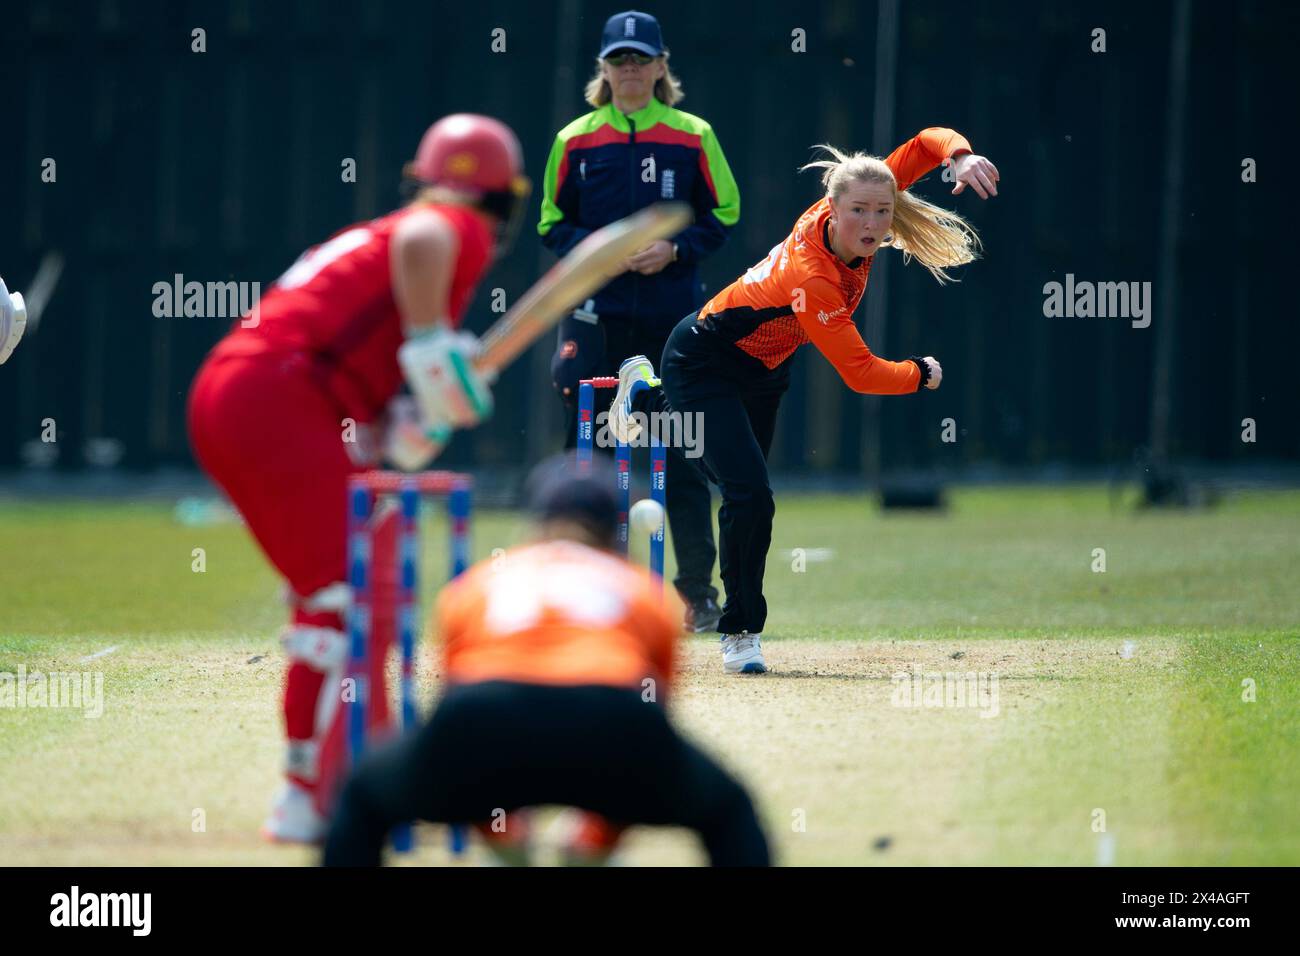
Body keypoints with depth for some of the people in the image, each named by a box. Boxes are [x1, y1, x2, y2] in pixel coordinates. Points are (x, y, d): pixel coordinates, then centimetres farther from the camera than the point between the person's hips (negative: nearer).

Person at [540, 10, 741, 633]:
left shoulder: (692, 137, 4)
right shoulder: (574, 142, 5)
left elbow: (723, 215, 7)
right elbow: (553, 223, 9)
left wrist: (675, 249, -9)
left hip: (673, 317, 0)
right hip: (595, 315, 1)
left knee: (683, 453, 2)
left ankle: (698, 589, 12)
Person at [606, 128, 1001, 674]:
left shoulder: (840, 219, -20)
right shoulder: (808, 277, -40)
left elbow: (926, 142, -11)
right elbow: (860, 374, -35)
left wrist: (958, 155, -33)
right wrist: (923, 374, -18)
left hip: (762, 370, 8)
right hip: (703, 359, -8)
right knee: (750, 495, -23)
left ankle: (646, 396, 60)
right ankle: (741, 630, -3)